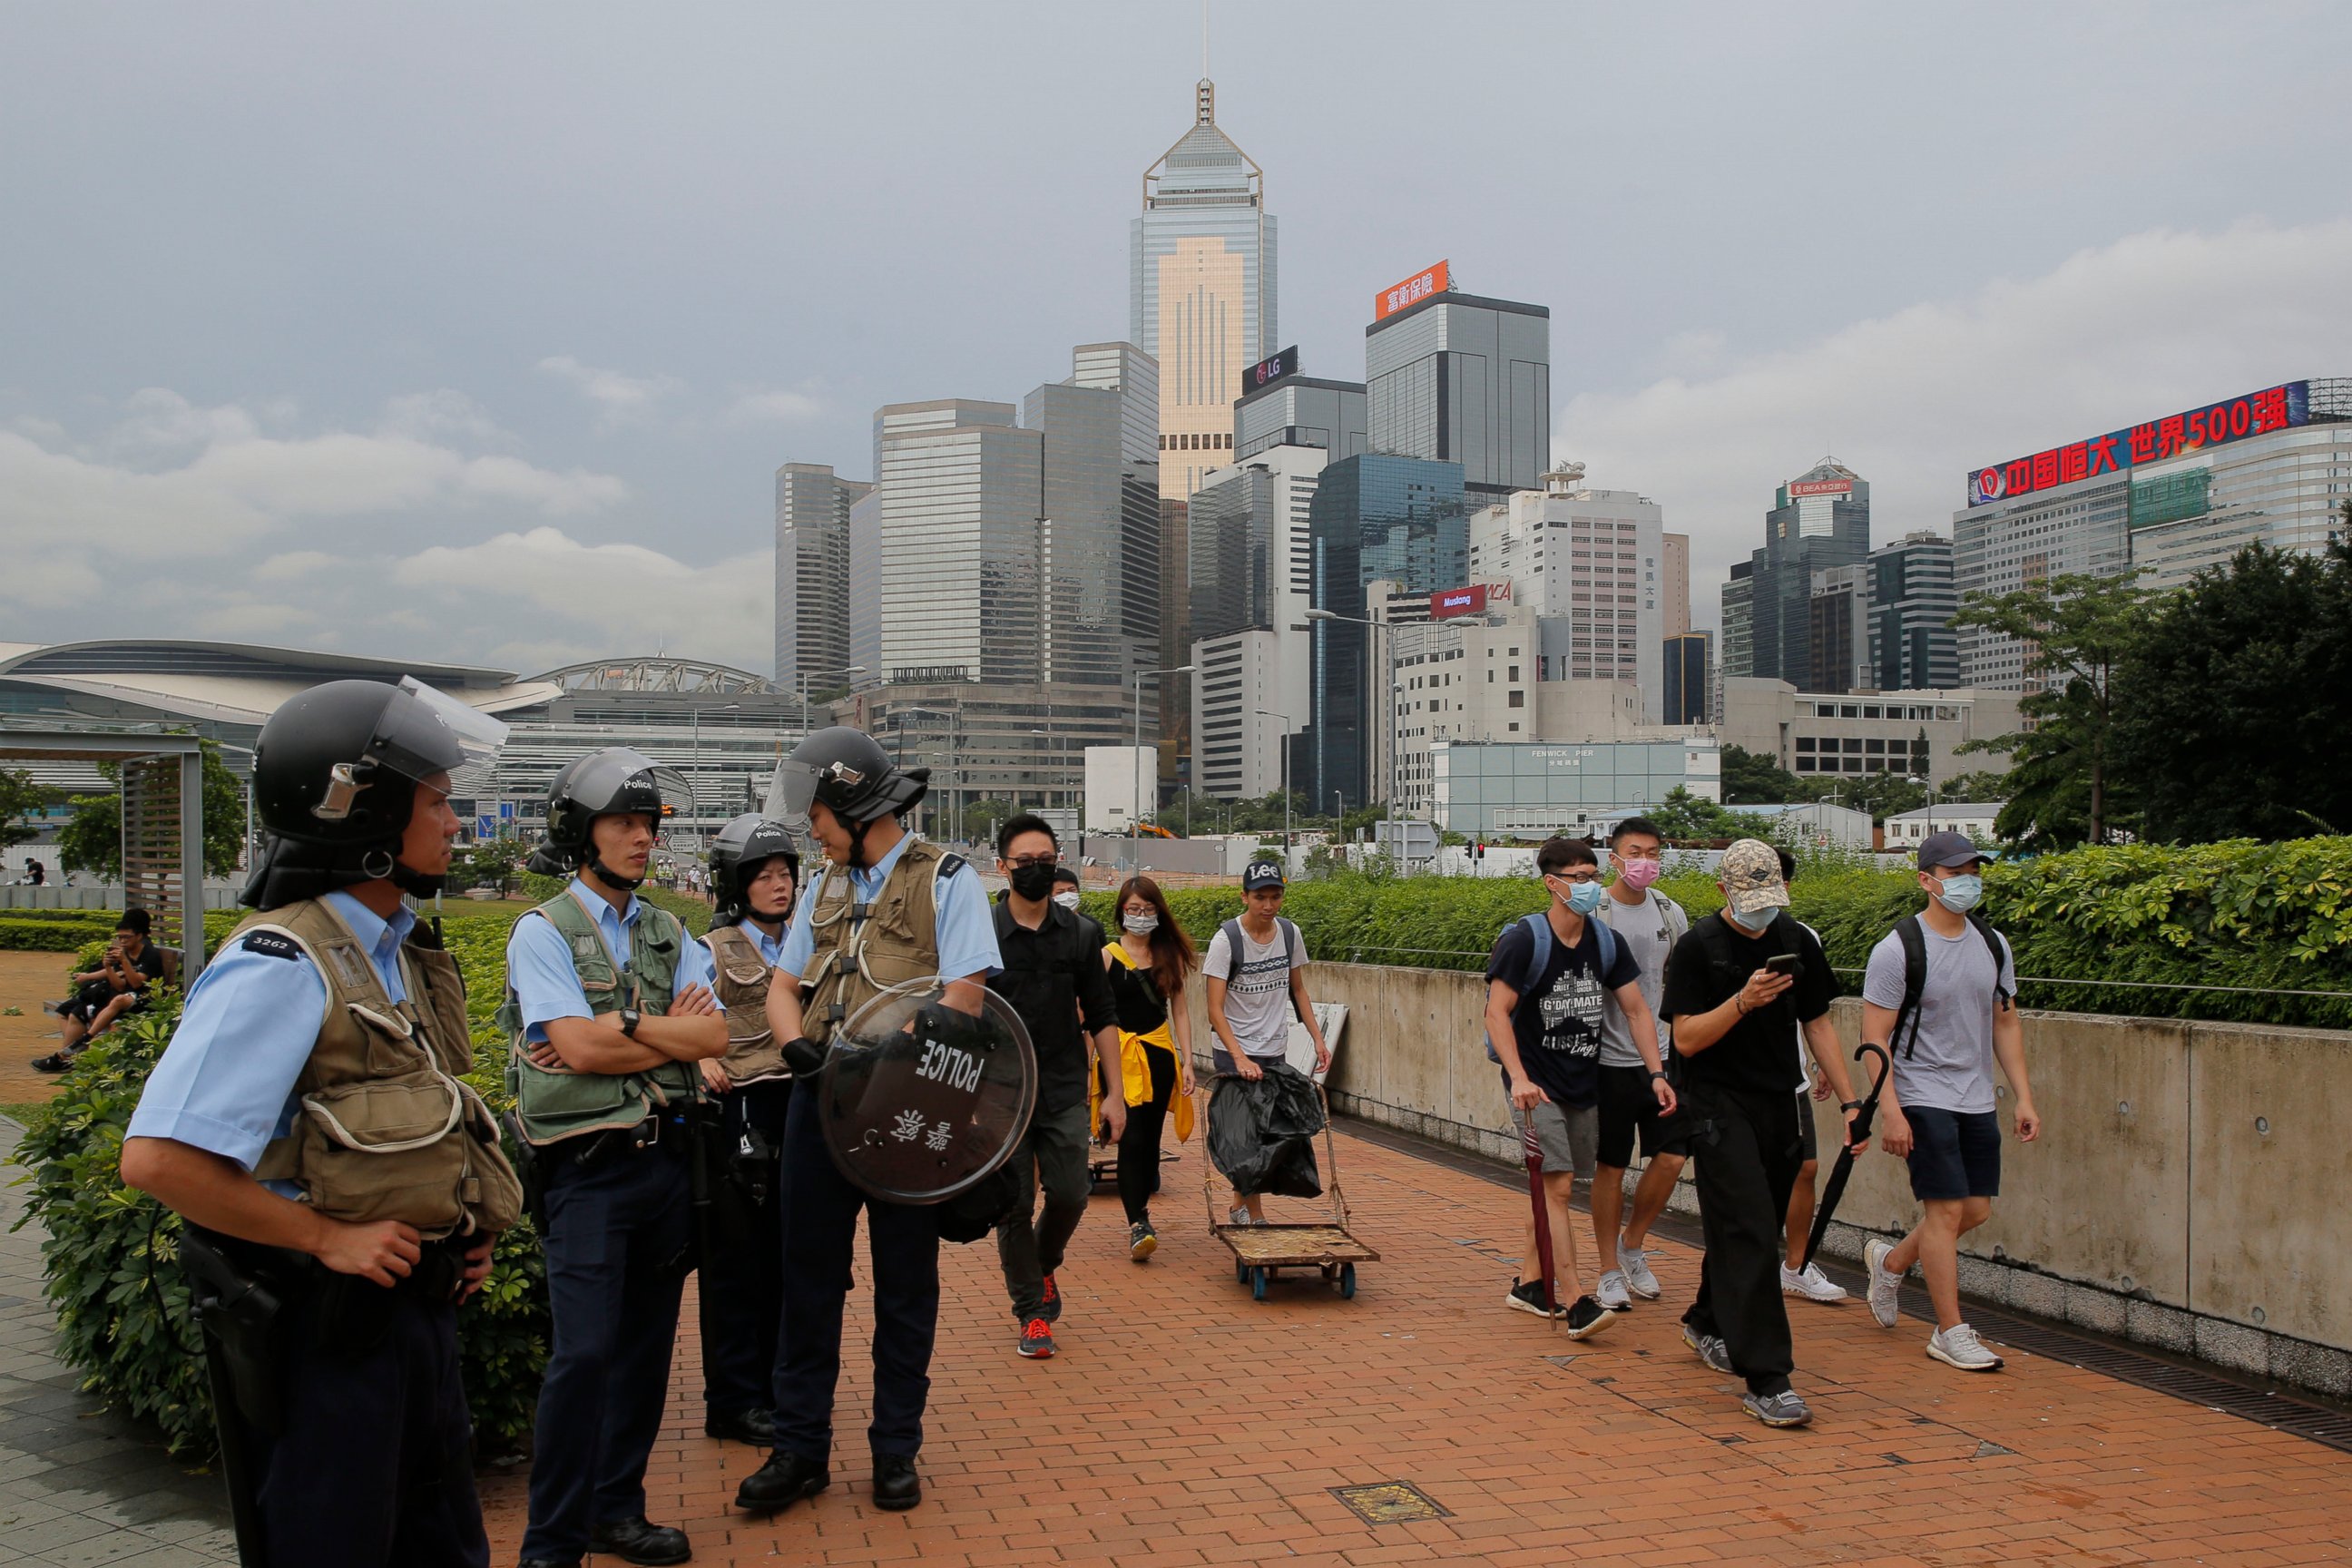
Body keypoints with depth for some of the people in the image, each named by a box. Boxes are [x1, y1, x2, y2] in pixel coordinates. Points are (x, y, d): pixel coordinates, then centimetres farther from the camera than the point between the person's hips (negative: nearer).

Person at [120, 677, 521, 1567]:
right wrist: (328, 1239, -20)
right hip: (320, 1324, -8)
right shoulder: (283, 966, -20)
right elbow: (159, 1159, -26)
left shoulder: (400, 951, 8)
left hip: (416, 1302, 8)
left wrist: (463, 1229, 9)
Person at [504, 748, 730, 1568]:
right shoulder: (544, 931, -4)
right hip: (589, 1167, -6)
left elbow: (713, 1035, -1)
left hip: (666, 1156, 6)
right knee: (584, 1353, -9)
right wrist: (671, 1027, -7)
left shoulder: (667, 933, 12)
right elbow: (576, 1045, -16)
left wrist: (622, 1024, -12)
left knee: (646, 1344, 12)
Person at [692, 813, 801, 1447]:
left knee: (786, 1257, 11)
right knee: (738, 1257, 1)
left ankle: (776, 1387, 24)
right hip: (739, 1115, -5)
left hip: (799, 1109, 5)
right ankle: (733, 1401, 11)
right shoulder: (714, 951, -2)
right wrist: (703, 1062, -26)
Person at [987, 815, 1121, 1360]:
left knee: (1070, 1194, -2)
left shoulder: (1082, 933, 4)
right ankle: (1031, 1314, 20)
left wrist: (1114, 1092, 5)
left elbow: (1102, 1016, 8)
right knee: (1013, 1207, 3)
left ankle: (1044, 1266, 31)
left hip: (1065, 1092, 2)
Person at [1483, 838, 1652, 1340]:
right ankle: (1576, 1303, -13)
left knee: (1556, 1187, 11)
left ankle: (1528, 1284, 25)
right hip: (1536, 1085, -6)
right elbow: (1496, 1014, -15)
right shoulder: (1523, 940, -13)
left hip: (1584, 1083, 6)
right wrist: (1518, 1078, -25)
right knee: (1556, 1185, -13)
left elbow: (1637, 1010, 9)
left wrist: (1658, 1073, 0)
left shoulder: (1607, 943, 4)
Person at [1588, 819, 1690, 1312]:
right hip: (1612, 1058, -4)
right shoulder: (1595, 914, -10)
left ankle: (1633, 1247, 23)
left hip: (1662, 1056, 5)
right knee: (1610, 1166, 3)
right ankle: (1610, 1272, 17)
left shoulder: (1670, 913, 7)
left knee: (1671, 1156, 0)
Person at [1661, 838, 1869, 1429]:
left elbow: (1818, 1025, 13)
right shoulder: (1698, 947, -8)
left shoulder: (1797, 942, 7)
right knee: (1749, 1232, -12)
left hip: (1778, 1105, 6)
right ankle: (1765, 1379, -11)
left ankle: (1706, 1322, 39)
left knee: (1748, 1229, 15)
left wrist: (1850, 1101, 8)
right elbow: (1686, 1039, -11)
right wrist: (1744, 1000, -24)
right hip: (1719, 1107, -6)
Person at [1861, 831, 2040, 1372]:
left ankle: (1889, 1261, 33)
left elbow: (2006, 1023, 14)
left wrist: (2024, 1097, 7)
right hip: (1923, 1098, -7)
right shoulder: (1898, 949, -13)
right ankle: (1951, 1332, 6)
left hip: (1978, 1100, 7)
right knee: (1947, 1209, -6)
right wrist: (1889, 1112, -19)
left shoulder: (1993, 945, 6)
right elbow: (1875, 1037, -13)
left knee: (1976, 1210, 10)